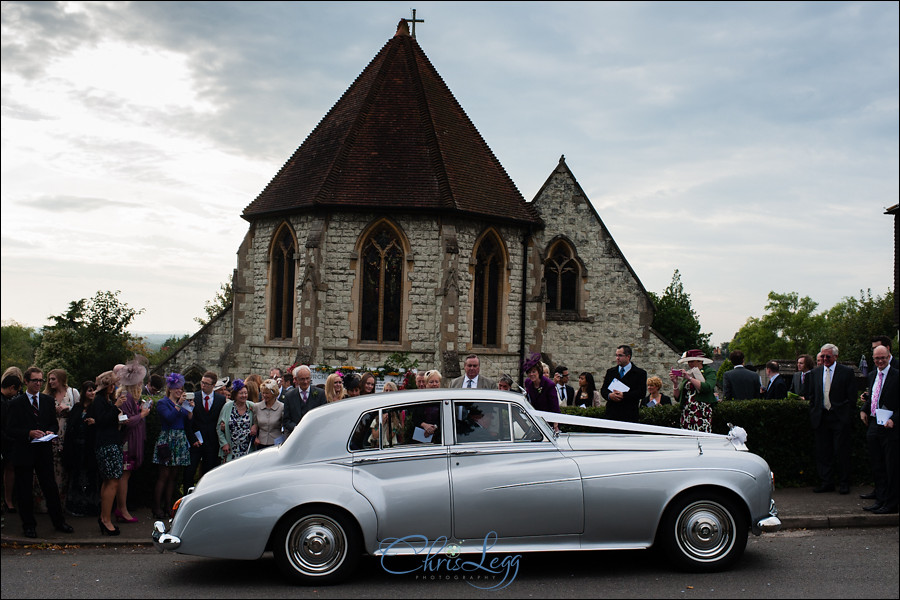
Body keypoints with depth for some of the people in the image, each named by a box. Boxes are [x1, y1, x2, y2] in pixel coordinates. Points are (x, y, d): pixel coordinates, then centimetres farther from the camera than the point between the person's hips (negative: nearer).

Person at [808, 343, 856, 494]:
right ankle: (826, 483, 14)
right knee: (823, 452, 6)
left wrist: (848, 416, -7)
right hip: (821, 418, 4)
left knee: (842, 452, 1)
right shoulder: (815, 372, 12)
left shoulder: (847, 372, -1)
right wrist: (813, 416, 8)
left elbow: (852, 397, -2)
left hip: (840, 419, -4)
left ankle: (844, 484, 11)